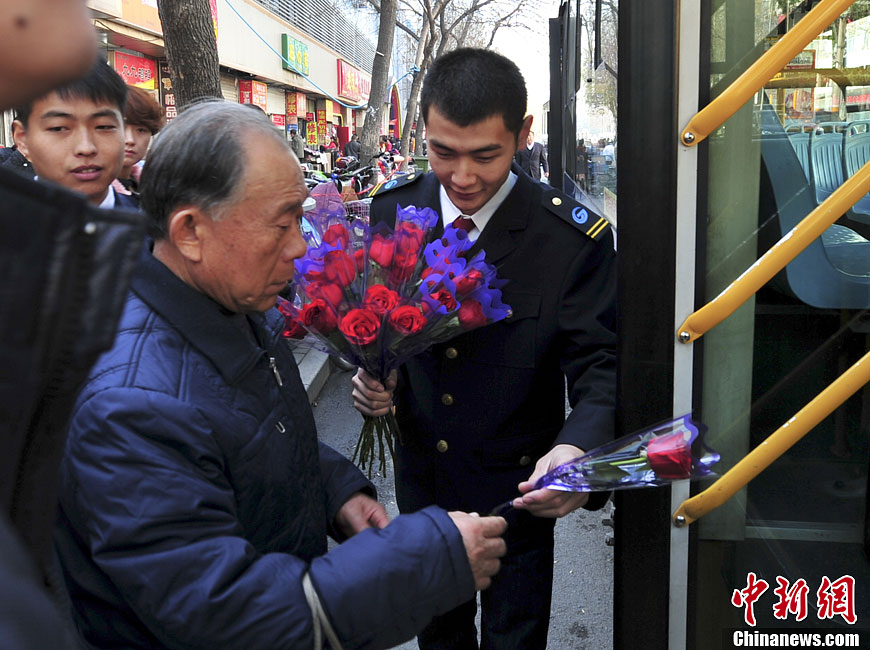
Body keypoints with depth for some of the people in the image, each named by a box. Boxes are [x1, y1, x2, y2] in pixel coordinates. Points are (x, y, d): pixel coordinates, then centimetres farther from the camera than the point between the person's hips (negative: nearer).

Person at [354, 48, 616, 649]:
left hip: (518, 488, -3)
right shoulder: (392, 213, -9)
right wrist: (370, 377, -16)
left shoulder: (576, 238, -20)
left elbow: (600, 365, -18)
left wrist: (577, 451, -37)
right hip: (422, 480, 3)